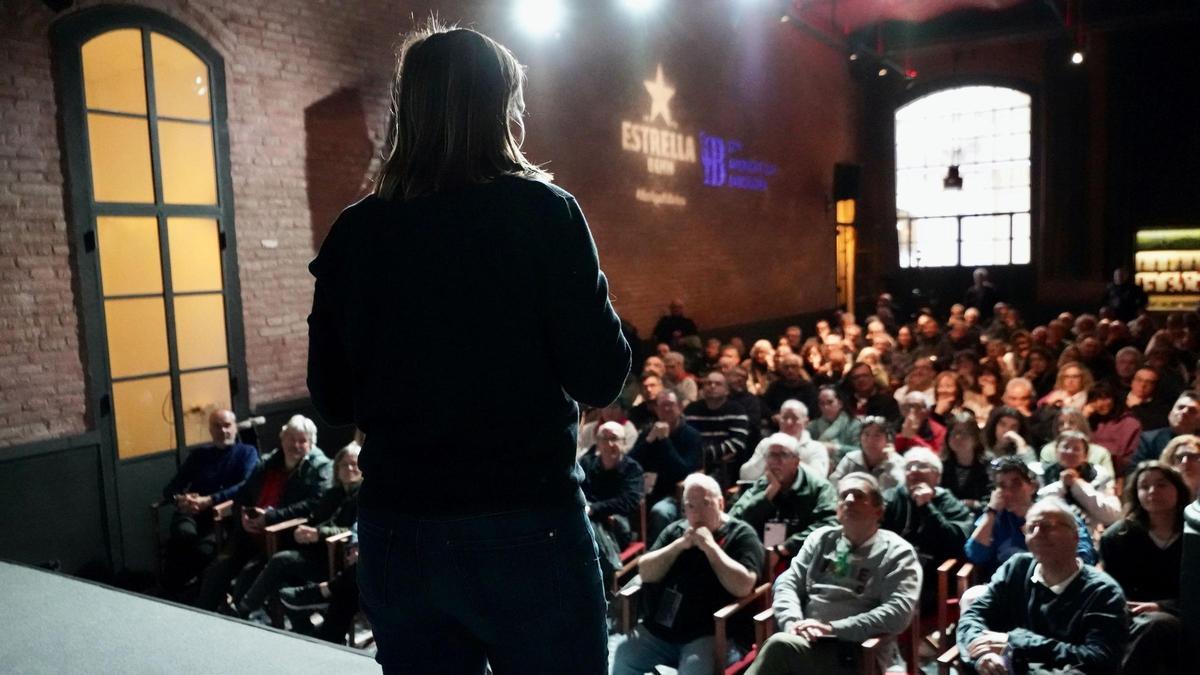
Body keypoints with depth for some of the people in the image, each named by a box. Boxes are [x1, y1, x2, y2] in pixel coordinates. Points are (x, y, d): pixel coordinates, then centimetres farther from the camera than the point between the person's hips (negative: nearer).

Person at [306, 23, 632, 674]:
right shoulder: (539, 211, -10)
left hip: (393, 535, 4)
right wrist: (593, 292, 7)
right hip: (524, 529, -3)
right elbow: (599, 379, -10)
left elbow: (334, 401, 7)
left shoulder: (352, 234, 1)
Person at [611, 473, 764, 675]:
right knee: (624, 656, -13)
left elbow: (743, 587, -15)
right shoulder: (676, 530, 13)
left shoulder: (741, 535, -1)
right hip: (660, 628, 5)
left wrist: (710, 546, -16)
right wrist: (679, 545, -8)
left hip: (710, 633, -5)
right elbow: (645, 572, 3)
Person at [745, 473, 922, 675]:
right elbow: (787, 583, 12)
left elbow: (897, 612, -10)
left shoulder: (897, 552, 3)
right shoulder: (821, 539, 17)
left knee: (781, 645, -32)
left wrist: (833, 628, -15)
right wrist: (793, 622, -10)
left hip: (857, 652, -4)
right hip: (807, 641, 4)